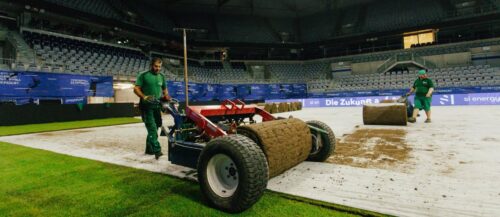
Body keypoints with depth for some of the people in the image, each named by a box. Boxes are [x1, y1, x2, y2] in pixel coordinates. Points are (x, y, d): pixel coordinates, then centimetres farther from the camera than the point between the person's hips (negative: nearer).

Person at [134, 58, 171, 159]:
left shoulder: (161, 76, 14)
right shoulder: (143, 75, -2)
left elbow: (164, 89, 22)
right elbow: (136, 89, -7)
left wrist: (166, 96, 2)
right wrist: (144, 97, -24)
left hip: (157, 106, 6)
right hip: (147, 106, -6)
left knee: (155, 127, 11)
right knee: (152, 128, -14)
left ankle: (149, 149, 25)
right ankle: (157, 150, -18)